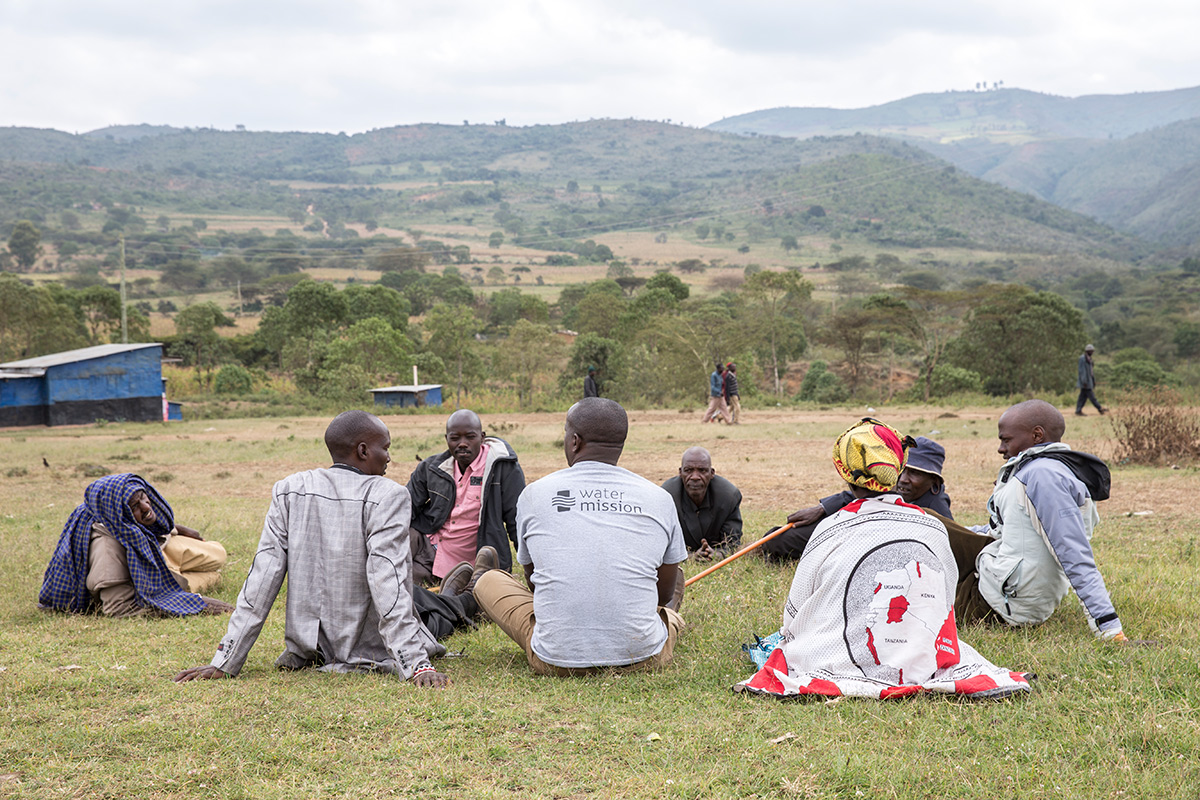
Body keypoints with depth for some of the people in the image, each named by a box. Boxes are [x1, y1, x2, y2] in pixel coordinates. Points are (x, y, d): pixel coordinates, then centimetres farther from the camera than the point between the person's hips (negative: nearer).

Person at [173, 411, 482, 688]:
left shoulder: (289, 490, -5)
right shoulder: (387, 496, -19)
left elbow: (263, 576, -8)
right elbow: (387, 585, -27)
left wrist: (224, 662, -6)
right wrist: (416, 665, -29)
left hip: (308, 648, 2)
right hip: (370, 652, -2)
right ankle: (461, 599, 53)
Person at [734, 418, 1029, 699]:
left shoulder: (830, 532, -9)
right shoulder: (933, 529, -1)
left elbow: (794, 614, 0)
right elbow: (947, 601, 12)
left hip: (847, 663, -3)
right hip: (925, 660, 3)